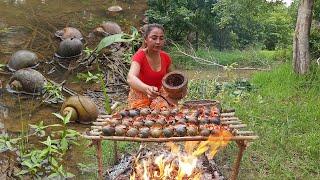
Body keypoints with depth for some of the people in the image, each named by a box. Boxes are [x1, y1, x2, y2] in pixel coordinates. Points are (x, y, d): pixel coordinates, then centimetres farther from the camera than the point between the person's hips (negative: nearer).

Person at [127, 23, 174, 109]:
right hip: (140, 97, -3)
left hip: (159, 95, 3)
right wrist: (147, 88, -63)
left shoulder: (166, 57, -8)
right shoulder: (139, 56, -22)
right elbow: (130, 78, -43)